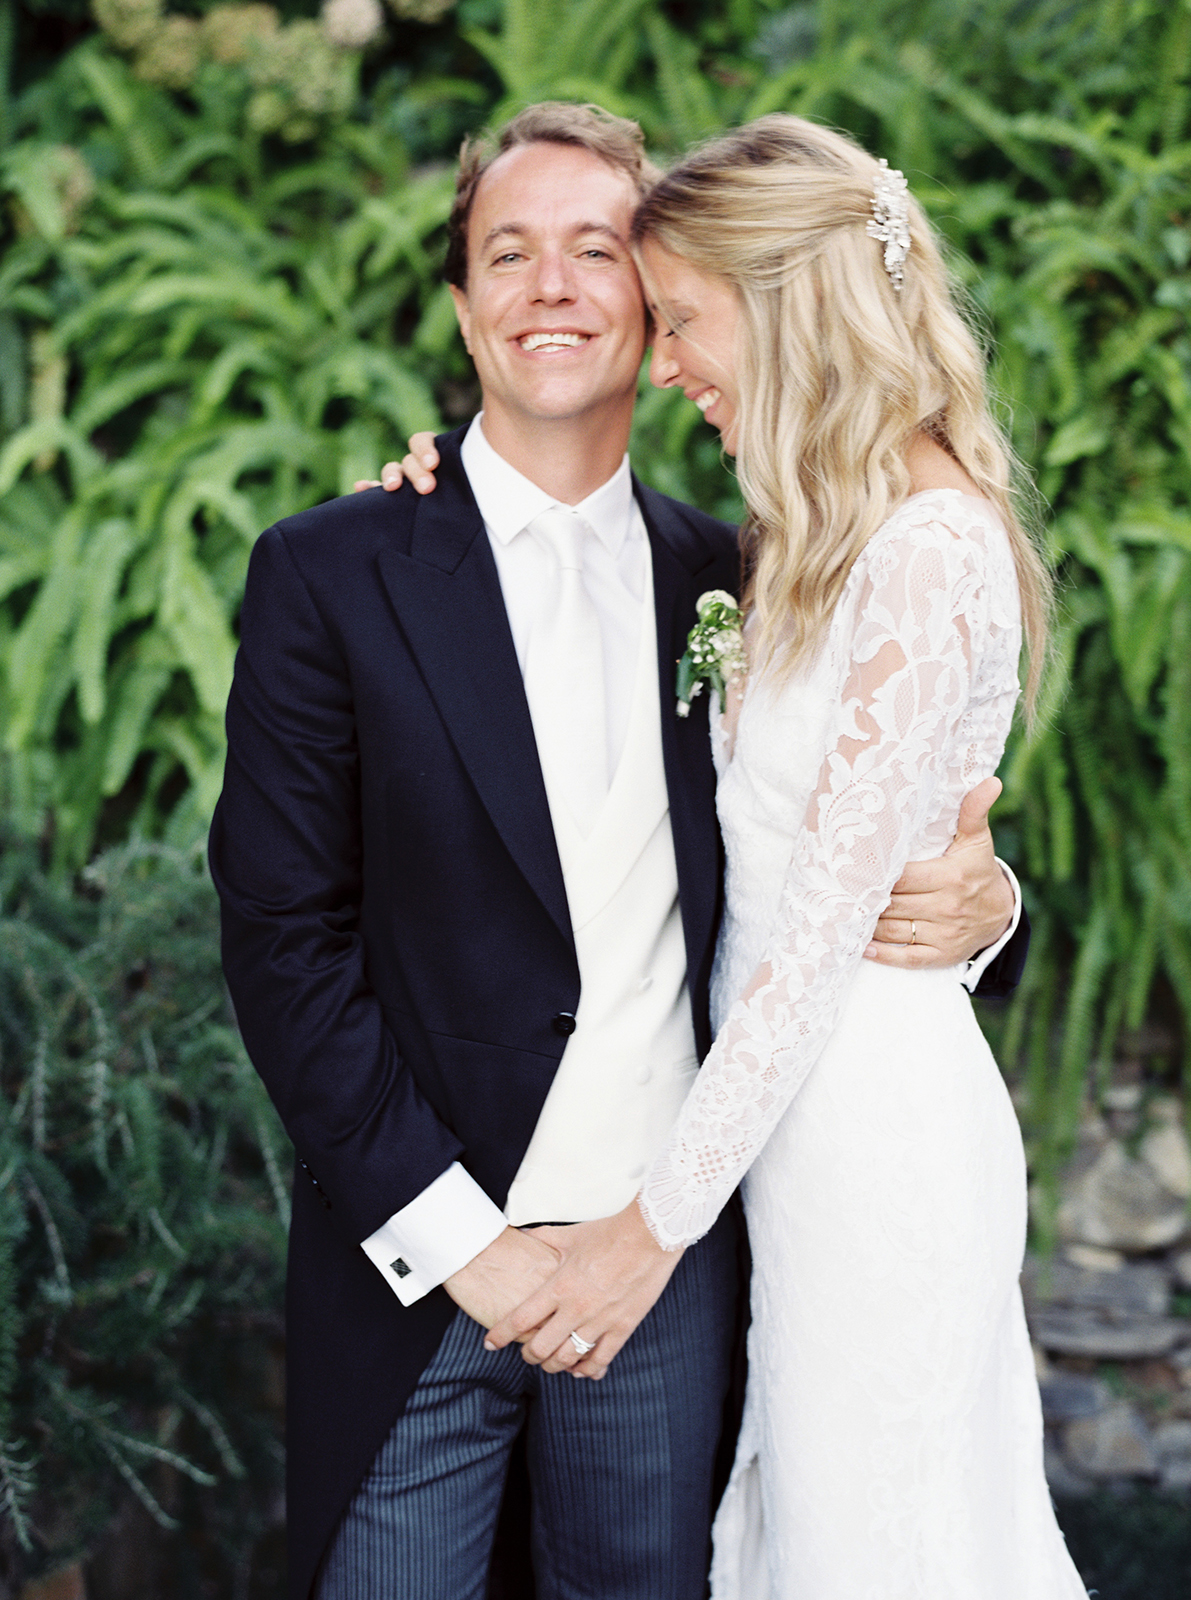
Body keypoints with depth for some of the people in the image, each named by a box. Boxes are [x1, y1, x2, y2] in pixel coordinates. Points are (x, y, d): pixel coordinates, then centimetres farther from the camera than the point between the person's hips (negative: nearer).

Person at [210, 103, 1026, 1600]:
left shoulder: (724, 577, 5)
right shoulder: (332, 572, -5)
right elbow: (283, 934, -8)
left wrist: (974, 902, -13)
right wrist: (455, 1237, -13)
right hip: (417, 1268, -2)